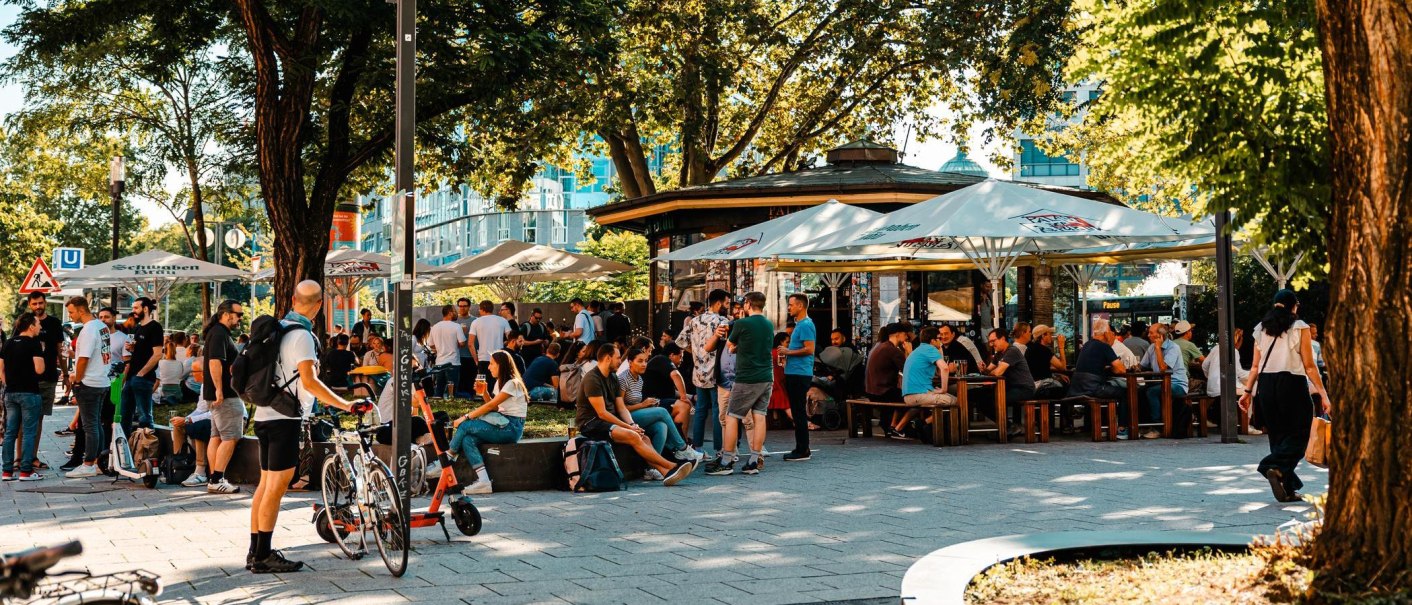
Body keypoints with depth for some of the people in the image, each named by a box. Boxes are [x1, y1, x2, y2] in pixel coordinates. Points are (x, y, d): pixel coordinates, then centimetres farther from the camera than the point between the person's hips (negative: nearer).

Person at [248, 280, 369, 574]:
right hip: (284, 418, -9)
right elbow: (309, 382, -24)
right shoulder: (301, 334, -15)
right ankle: (263, 555, -3)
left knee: (266, 483, 13)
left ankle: (256, 553, 18)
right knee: (277, 486, -6)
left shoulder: (280, 328, 13)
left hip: (266, 415, 9)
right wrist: (347, 405, -26)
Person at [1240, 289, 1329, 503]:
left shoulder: (1262, 329, 11)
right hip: (1292, 383, -5)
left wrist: (1248, 391, 12)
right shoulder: (1300, 328, -2)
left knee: (1278, 436, 11)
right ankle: (1276, 467, -25)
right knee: (1297, 435, 1)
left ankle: (1287, 490, 11)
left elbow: (1256, 366, 8)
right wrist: (1323, 395, -4)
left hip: (1266, 385, 5)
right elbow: (1309, 367, -6)